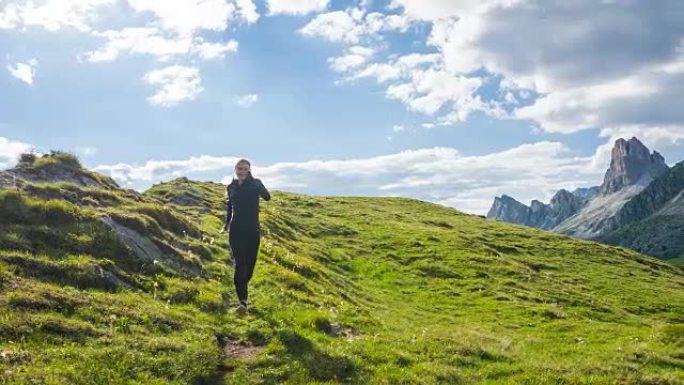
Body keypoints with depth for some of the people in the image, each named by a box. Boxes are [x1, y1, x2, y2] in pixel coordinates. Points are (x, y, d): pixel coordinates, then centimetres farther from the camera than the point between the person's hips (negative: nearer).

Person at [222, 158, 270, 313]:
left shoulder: (255, 183, -2)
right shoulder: (231, 187, 6)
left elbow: (267, 197, -20)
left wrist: (252, 180, -29)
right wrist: (227, 223, 18)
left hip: (253, 231, 0)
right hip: (236, 231, 0)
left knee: (249, 265, 8)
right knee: (240, 265, -12)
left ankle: (242, 289, 36)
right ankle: (243, 302, -16)